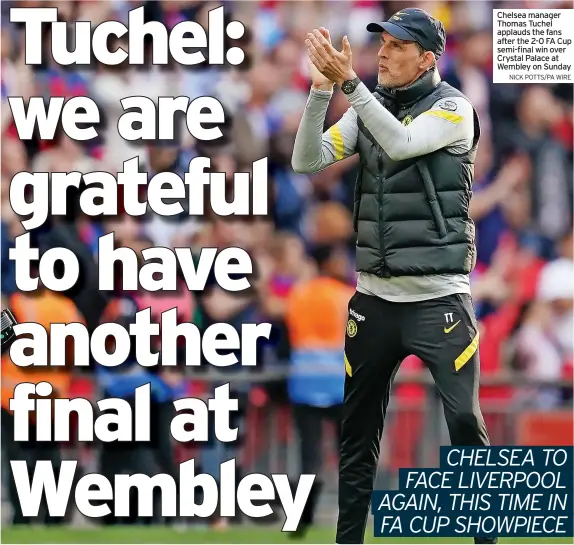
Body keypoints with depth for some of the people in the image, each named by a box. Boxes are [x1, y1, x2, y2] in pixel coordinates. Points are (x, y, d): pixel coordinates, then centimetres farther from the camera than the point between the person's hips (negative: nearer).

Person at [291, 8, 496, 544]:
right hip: (374, 297, 5)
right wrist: (321, 89, -15)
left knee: (465, 421, -10)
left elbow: (402, 144, -25)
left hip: (438, 299, -5)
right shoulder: (367, 111, 9)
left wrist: (349, 81, -28)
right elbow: (307, 161, -2)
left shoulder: (452, 108, -6)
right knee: (356, 429, 8)